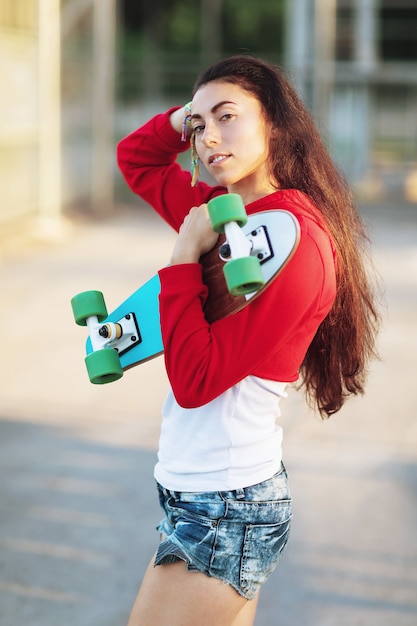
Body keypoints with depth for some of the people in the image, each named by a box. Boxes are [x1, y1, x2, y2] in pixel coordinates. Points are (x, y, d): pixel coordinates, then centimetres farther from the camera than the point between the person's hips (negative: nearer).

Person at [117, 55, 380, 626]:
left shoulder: (293, 239, -20)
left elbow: (195, 380, -22)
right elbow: (136, 158, 22)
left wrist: (185, 256, -17)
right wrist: (186, 117, 4)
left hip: (225, 511, -9)